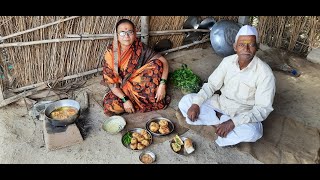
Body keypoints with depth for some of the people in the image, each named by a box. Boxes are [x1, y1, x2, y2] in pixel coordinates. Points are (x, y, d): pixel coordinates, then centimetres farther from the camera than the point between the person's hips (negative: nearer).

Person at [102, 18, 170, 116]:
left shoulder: (140, 48, -14)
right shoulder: (111, 52, -15)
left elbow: (163, 61, -15)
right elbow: (110, 81, -15)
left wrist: (162, 85, -28)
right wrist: (125, 100, -25)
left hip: (140, 85, 0)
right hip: (122, 89, 0)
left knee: (157, 64, -22)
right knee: (110, 106, -29)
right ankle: (146, 102, -8)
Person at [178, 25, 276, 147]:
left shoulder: (265, 73, -21)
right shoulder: (228, 61, -8)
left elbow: (262, 109, -22)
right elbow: (211, 85, -2)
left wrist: (233, 122, -33)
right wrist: (196, 103, -19)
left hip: (243, 113, -4)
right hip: (220, 103, 4)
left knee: (252, 132, -38)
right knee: (186, 101, -12)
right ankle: (222, 121, -13)